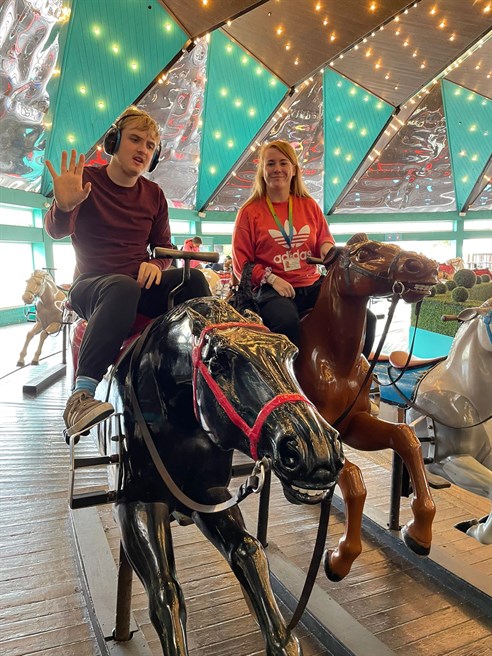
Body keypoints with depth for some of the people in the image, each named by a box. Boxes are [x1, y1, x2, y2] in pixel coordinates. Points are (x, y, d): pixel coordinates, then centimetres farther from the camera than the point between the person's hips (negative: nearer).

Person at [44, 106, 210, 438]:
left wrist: (156, 264, -12)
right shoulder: (86, 179, 0)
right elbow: (57, 230, -13)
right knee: (123, 288, -39)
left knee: (193, 278, -24)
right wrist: (64, 206, -36)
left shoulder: (154, 194, 12)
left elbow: (164, 246, 13)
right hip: (91, 285, -4)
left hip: (140, 284, 4)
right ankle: (81, 394, -43)